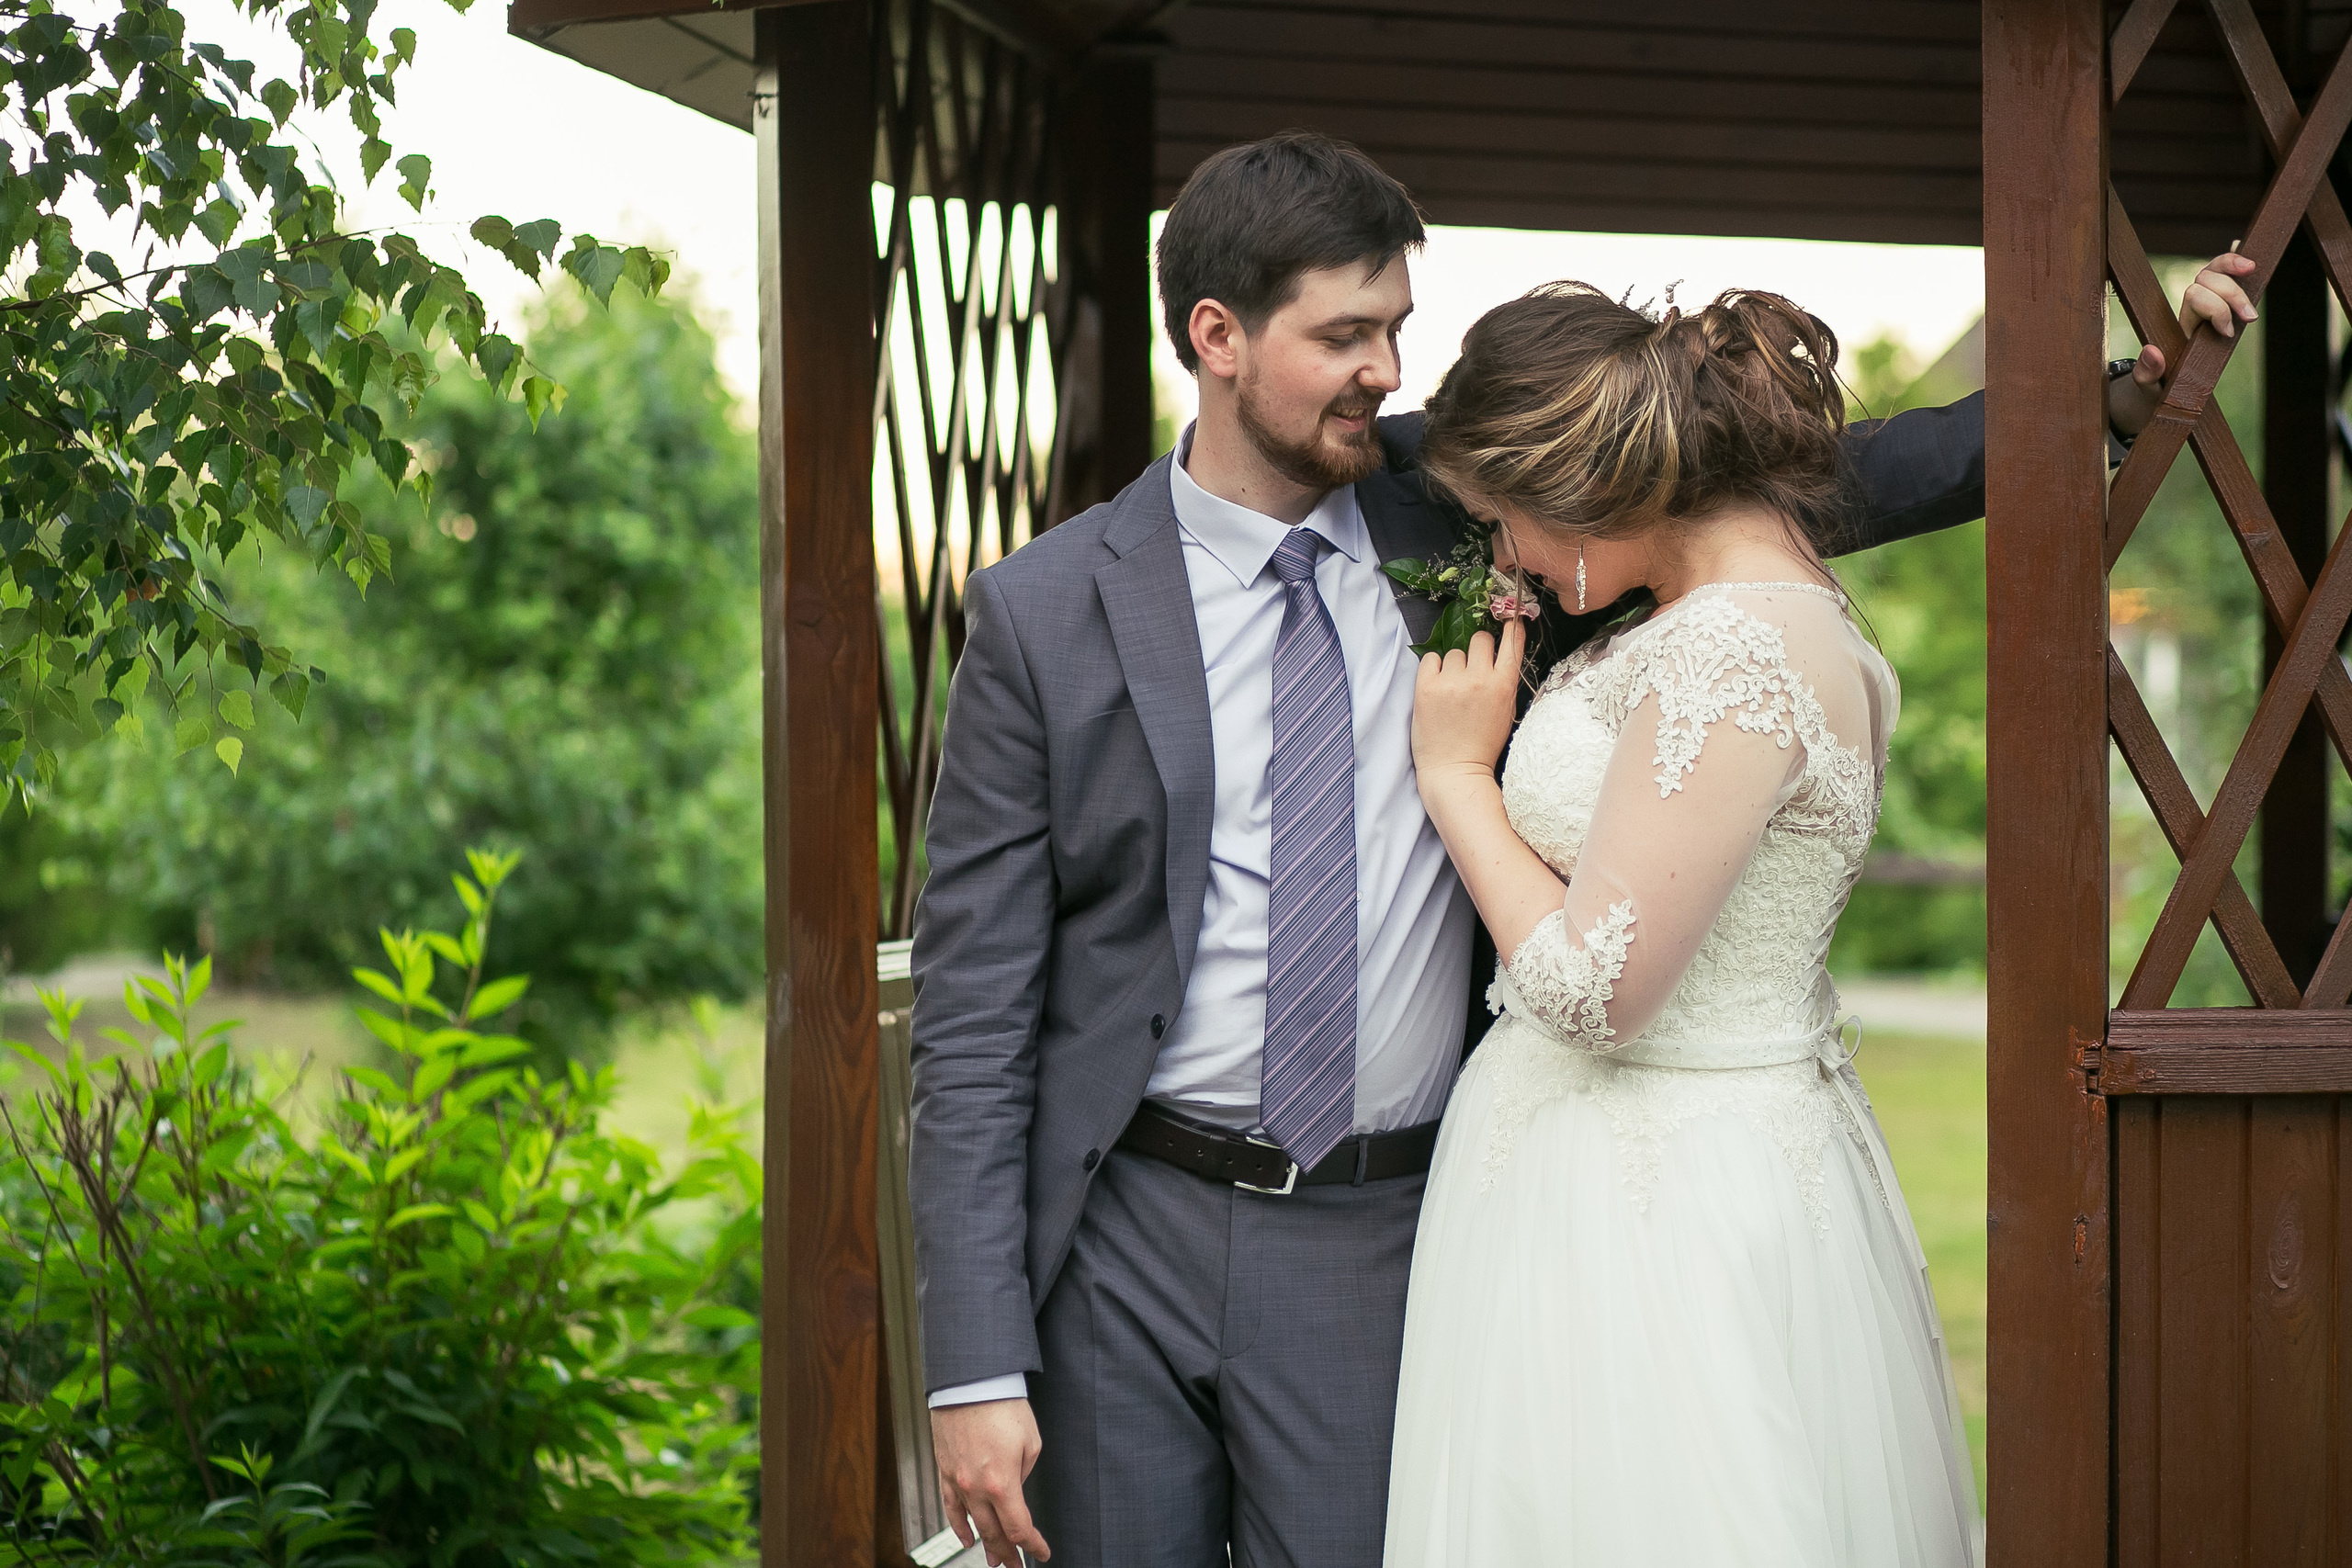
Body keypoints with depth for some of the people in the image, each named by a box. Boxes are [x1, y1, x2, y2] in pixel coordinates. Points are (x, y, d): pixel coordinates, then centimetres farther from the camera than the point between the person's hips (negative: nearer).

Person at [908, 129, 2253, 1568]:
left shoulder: (1457, 510, 3)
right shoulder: (1047, 611, -5)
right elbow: (976, 1009, -5)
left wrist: (2110, 395, 3)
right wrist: (975, 1370, -10)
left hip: (1378, 1240, 2)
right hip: (1126, 1234, -1)